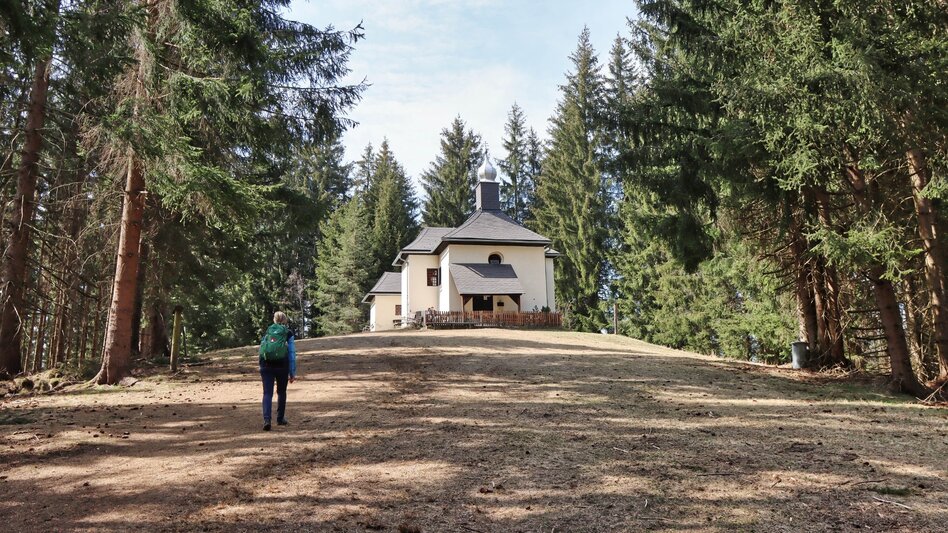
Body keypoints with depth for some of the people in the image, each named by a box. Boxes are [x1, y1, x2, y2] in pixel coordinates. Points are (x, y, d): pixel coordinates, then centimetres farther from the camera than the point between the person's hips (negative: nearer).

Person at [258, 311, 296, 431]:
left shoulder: (267, 332, 14)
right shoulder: (288, 333, 5)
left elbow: (261, 350, 13)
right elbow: (292, 354, 2)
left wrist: (262, 369, 19)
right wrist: (292, 373, 5)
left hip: (266, 365, 1)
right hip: (282, 365, -1)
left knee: (267, 393, 1)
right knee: (281, 393, 17)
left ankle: (266, 420, -16)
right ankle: (280, 419, 24)